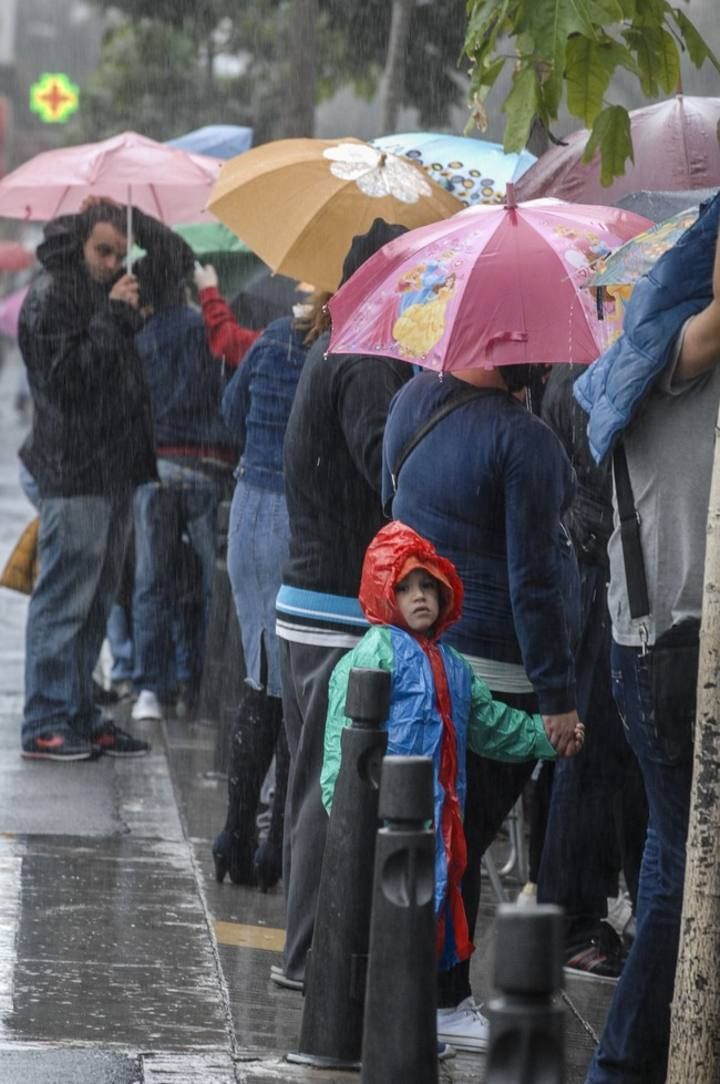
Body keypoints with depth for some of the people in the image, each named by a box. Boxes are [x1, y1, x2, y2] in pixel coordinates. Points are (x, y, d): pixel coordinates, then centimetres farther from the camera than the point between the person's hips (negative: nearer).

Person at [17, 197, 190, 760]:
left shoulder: (108, 291, 14)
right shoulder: (49, 298, -9)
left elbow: (170, 252, 24)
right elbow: (66, 376, -17)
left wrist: (132, 218, 10)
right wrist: (112, 318, -17)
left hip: (117, 471, 9)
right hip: (74, 475, -9)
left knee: (96, 602, 12)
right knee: (64, 601, -7)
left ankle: (80, 715, 18)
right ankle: (45, 724, -5)